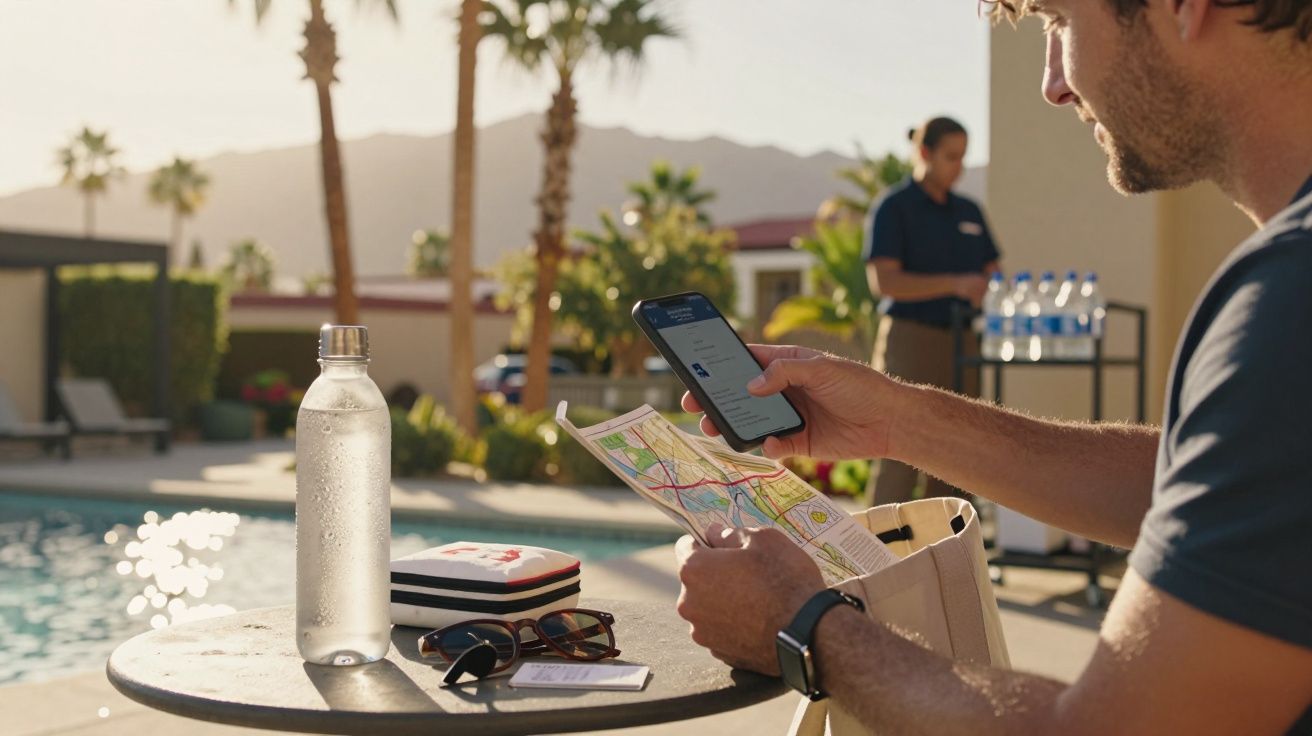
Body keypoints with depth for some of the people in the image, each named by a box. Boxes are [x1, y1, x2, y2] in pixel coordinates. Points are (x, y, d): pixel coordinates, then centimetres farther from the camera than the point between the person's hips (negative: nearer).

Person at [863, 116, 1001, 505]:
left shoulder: (969, 211, 16)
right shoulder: (893, 207, -3)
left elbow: (991, 272, 20)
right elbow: (883, 280, -13)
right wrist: (955, 284, -21)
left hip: (961, 341, 6)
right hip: (911, 338, -6)